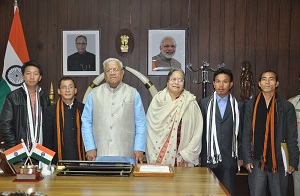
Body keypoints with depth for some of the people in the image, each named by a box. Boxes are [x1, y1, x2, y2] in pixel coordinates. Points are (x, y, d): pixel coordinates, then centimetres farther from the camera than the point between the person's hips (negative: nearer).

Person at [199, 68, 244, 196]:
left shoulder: (238, 105, 6)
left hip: (229, 158, 0)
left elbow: (241, 132, 8)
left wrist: (240, 156, 6)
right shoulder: (204, 103, 5)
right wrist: (197, 154, 3)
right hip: (209, 157, 0)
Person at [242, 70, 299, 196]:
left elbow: (292, 138, 3)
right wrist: (247, 159, -1)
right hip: (257, 161, 1)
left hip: (279, 162, 0)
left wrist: (293, 162, -2)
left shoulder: (287, 107, 3)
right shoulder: (251, 105, 5)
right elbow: (246, 135, 4)